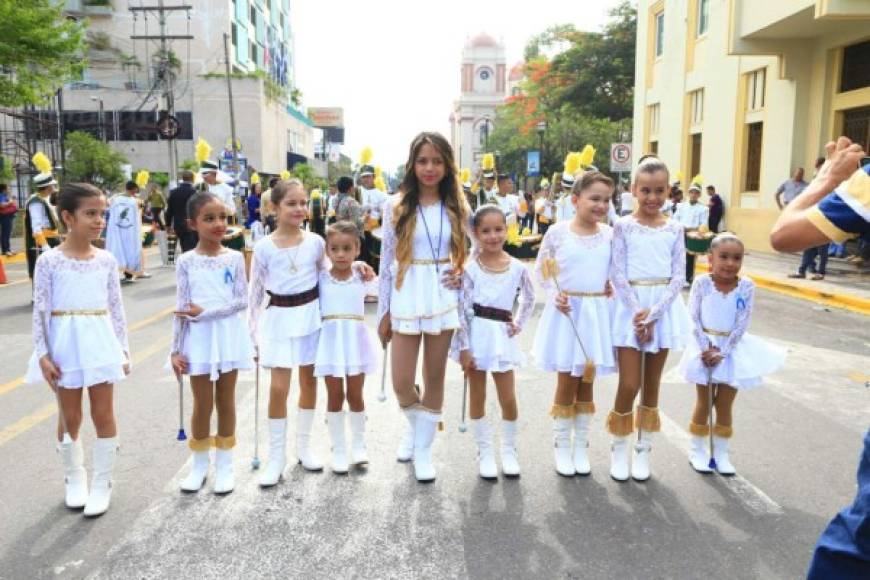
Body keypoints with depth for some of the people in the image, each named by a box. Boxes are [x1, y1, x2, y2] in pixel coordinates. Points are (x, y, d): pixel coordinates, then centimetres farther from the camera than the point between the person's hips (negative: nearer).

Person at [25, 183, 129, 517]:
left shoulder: (106, 260, 0)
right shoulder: (49, 261, -7)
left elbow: (116, 307, 4)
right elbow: (40, 309, -5)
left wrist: (123, 349, 4)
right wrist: (43, 354, -9)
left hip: (100, 343, 2)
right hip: (65, 345, -1)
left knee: (103, 415, 6)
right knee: (69, 417, 11)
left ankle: (102, 484, 19)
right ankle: (74, 479, 31)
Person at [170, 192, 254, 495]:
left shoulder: (235, 258, -1)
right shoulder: (186, 262, -2)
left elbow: (242, 300, -6)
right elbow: (181, 308, -2)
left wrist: (206, 312, -16)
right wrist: (176, 349, -4)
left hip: (228, 335, 0)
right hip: (199, 337, 0)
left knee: (226, 401, 10)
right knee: (202, 404, 8)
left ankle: (224, 463, 23)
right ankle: (199, 464, 26)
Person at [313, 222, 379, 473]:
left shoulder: (362, 278, 0)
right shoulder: (320, 279, -2)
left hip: (355, 340, 1)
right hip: (331, 341, 0)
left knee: (355, 394, 8)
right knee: (335, 395, 5)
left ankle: (358, 445, 24)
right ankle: (338, 449, 18)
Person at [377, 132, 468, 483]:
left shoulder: (457, 207, 4)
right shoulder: (396, 206, -1)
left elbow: (468, 251, 16)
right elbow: (387, 260, 1)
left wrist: (463, 272, -7)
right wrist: (383, 311, 1)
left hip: (443, 300, 1)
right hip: (406, 299, -1)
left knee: (435, 378, 8)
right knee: (401, 383, 0)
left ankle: (423, 449, 25)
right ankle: (414, 426, 34)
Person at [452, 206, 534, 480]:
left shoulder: (517, 268, -1)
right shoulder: (470, 267, -8)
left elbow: (529, 299, 16)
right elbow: (462, 308, -10)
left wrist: (518, 324, 4)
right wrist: (464, 347, -13)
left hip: (502, 336, 2)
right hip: (476, 335, -2)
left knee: (508, 399, 5)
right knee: (478, 397, 8)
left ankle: (509, 451, 25)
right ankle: (485, 452, 22)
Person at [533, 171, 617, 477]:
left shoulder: (610, 234, 2)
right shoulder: (558, 231, -6)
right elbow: (541, 269, 0)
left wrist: (612, 287, -7)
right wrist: (554, 294, -13)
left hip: (598, 313, 3)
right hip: (566, 312, -3)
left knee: (587, 380, 11)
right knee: (566, 380, 5)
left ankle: (581, 446, 26)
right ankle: (561, 446, 22)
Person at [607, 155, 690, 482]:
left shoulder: (674, 229, 3)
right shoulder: (623, 227, -2)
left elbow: (678, 276, -1)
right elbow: (617, 274, -7)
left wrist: (653, 313, -12)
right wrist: (637, 312, -15)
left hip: (664, 309, 2)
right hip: (630, 307, -2)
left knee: (652, 384, 10)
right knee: (629, 385, -4)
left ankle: (643, 449, 23)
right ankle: (619, 447, 17)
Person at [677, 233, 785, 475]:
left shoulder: (746, 286, -8)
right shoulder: (702, 282, -11)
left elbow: (742, 325, -10)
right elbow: (694, 319, -10)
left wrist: (722, 352, -17)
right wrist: (706, 348, -17)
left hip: (732, 350, 1)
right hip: (705, 348, -1)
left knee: (725, 405, 9)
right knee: (703, 403, 9)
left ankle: (721, 453, 22)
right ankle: (698, 450, 23)